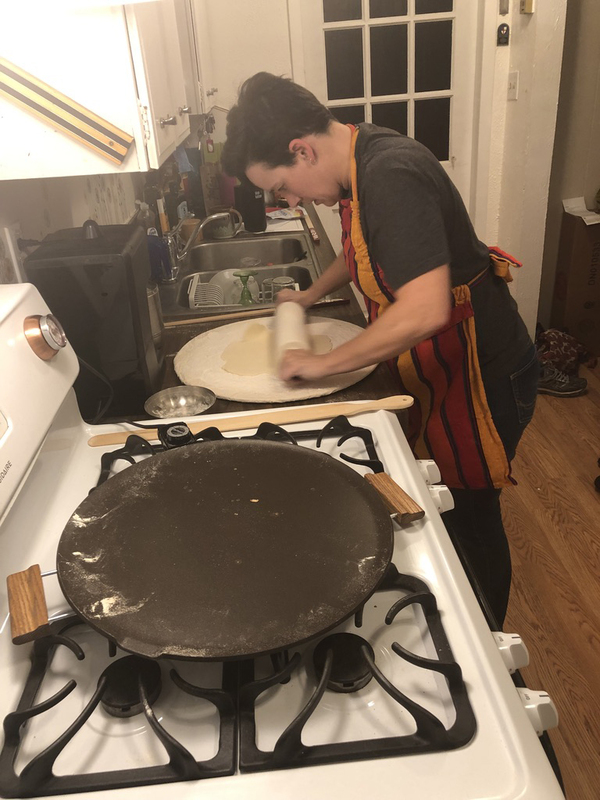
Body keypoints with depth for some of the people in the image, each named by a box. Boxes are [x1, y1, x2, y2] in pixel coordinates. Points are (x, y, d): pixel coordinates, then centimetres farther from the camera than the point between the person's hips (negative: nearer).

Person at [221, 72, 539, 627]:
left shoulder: (393, 177, -29)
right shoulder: (362, 157, 2)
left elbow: (425, 310, -39)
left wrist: (324, 364, -29)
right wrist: (311, 295, 16)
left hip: (479, 378, -9)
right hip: (433, 372, 9)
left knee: (469, 518, 10)